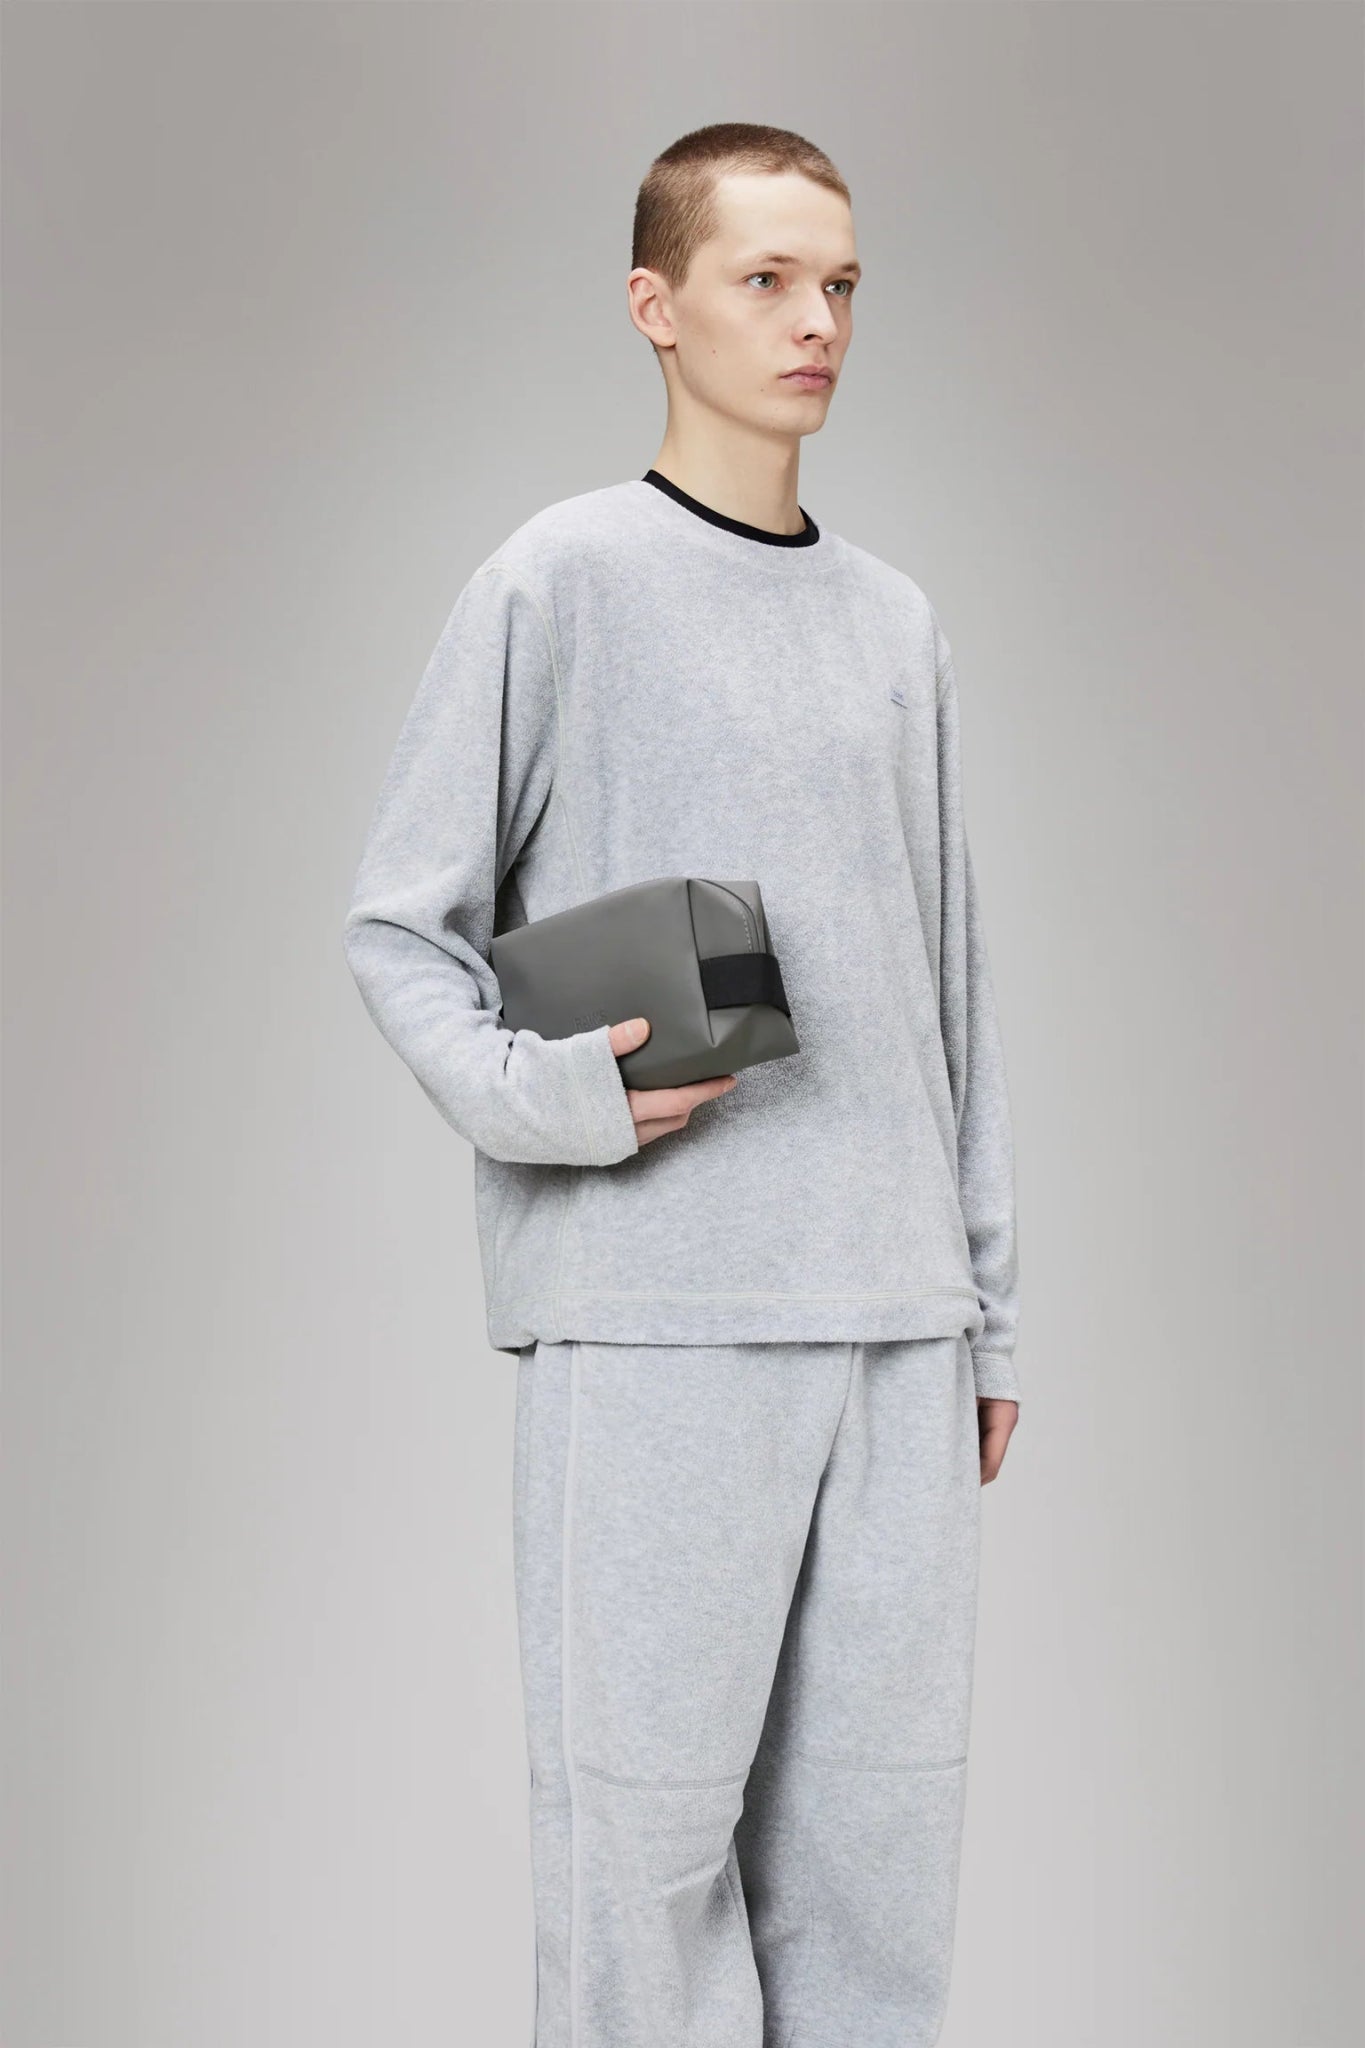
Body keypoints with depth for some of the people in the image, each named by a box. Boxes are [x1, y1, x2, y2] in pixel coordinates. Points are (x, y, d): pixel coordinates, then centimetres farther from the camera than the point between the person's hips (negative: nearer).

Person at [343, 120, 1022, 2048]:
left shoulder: (900, 621, 16)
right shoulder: (559, 581, 0)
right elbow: (401, 926, 1)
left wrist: (988, 1303, 15)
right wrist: (540, 1094, -17)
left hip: (895, 1319, 5)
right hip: (652, 1315, -5)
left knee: (882, 1818, 9)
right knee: (647, 1815, 0)